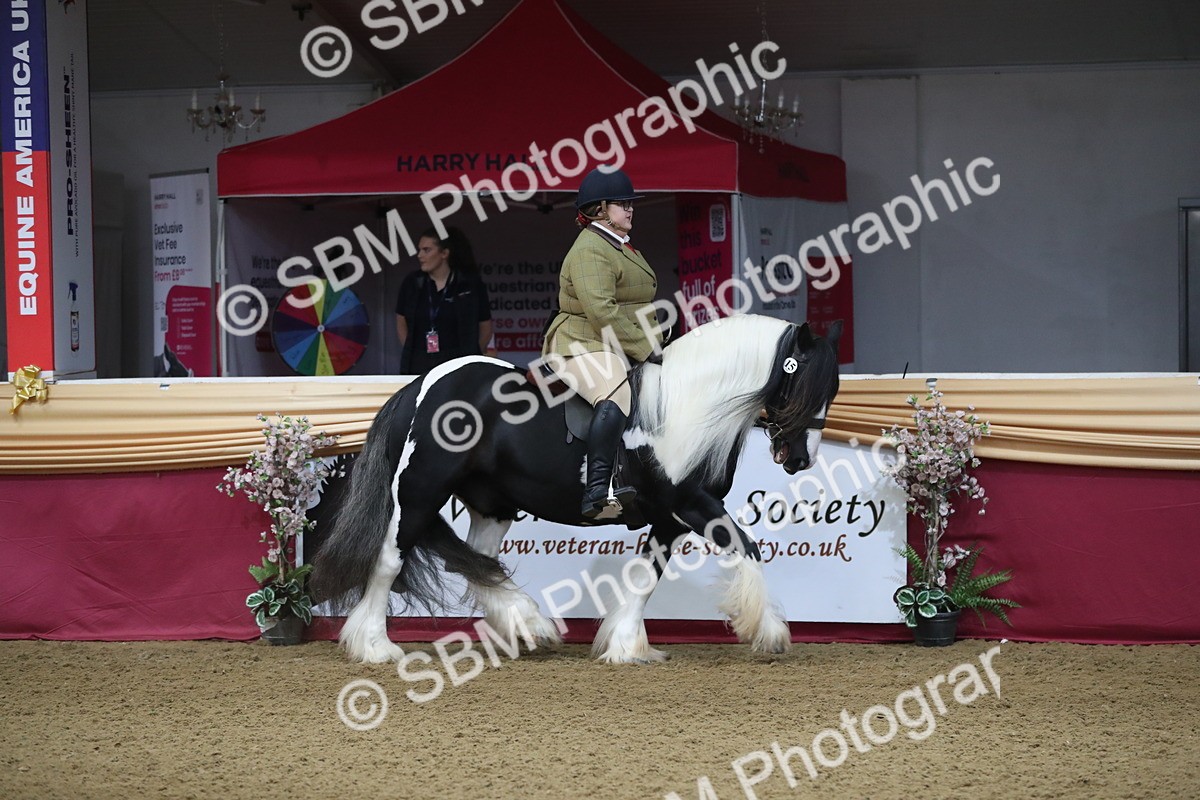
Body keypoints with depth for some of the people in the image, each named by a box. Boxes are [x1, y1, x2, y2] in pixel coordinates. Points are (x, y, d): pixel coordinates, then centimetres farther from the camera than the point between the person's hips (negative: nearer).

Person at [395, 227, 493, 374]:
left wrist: (469, 356, 4)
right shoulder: (412, 284, 7)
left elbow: (485, 327, 7)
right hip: (418, 367, 3)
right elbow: (401, 322, 19)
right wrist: (410, 352, 10)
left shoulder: (470, 284, -1)